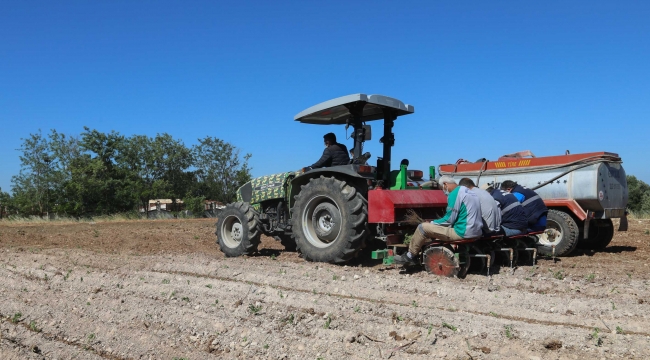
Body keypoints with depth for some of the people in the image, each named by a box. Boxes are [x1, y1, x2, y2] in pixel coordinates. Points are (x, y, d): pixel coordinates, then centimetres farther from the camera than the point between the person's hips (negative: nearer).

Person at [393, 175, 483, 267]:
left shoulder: (454, 194, -14)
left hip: (463, 232, -10)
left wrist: (432, 223, 3)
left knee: (422, 227, -3)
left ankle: (410, 256, 10)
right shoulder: (468, 191, 15)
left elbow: (449, 220, -15)